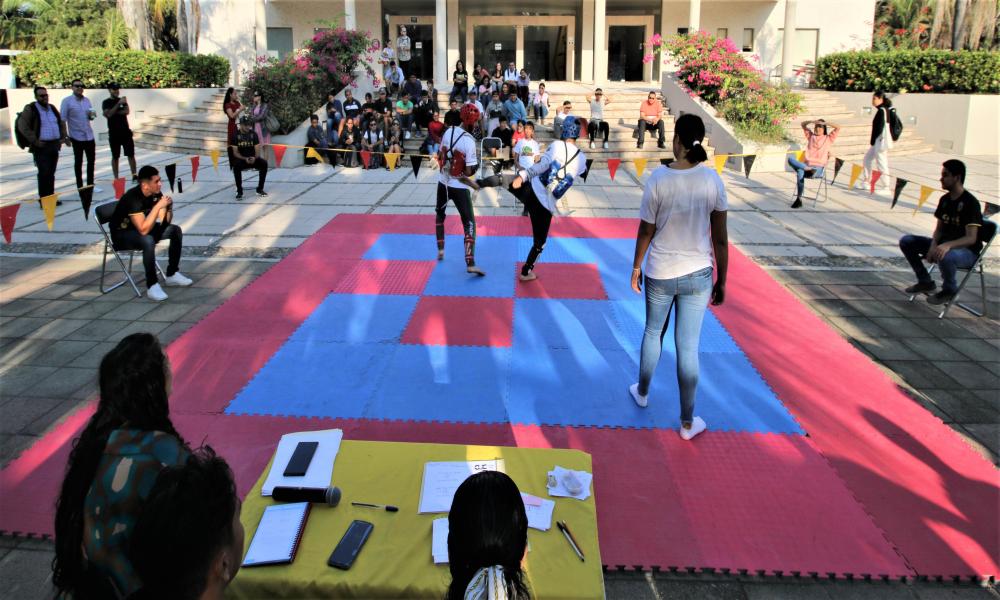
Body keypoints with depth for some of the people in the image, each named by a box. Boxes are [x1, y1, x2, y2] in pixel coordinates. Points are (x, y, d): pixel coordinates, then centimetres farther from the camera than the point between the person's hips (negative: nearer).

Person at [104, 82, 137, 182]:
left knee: (131, 155, 1)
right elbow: (109, 114, -18)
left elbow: (127, 111, -7)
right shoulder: (106, 102, -2)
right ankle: (116, 178, 8)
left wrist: (114, 112, -14)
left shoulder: (122, 100, 9)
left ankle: (134, 176, 6)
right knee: (115, 157, 4)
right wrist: (118, 103, -21)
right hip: (114, 133, -3)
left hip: (126, 132, 3)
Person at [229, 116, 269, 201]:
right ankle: (239, 191, -25)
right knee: (236, 165, -35)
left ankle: (260, 189, -17)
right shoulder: (236, 135, -4)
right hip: (241, 159, -2)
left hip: (252, 158, 2)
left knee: (264, 163, -27)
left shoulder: (253, 134, 1)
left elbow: (257, 150, -2)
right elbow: (235, 152, -7)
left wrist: (255, 158, -25)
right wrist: (245, 159, -25)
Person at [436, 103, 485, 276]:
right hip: (459, 187, -6)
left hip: (443, 182, 6)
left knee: (440, 214, 29)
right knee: (469, 223, -4)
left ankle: (440, 250, 35)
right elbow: (469, 172, -19)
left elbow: (440, 157, 8)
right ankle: (470, 264, -15)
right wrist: (476, 164, 0)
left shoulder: (448, 131, -3)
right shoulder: (469, 142, -20)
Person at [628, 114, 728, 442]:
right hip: (698, 275, 1)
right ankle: (688, 422, 20)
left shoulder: (659, 179, -14)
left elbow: (645, 232, -7)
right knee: (688, 347, 8)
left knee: (653, 333, 22)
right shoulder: (712, 180, -9)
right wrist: (721, 281, 7)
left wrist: (636, 268, 9)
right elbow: (720, 239, -4)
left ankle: (642, 392, 44)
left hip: (660, 273, 0)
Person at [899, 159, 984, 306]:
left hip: (967, 251, -8)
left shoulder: (970, 202, -18)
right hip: (943, 244, 8)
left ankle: (949, 289, -9)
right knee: (906, 241, -4)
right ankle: (925, 282, 8)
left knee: (945, 256, -42)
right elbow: (939, 229, 9)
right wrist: (934, 244, -13)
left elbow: (971, 238, -24)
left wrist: (948, 245, -41)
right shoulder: (945, 199, 5)